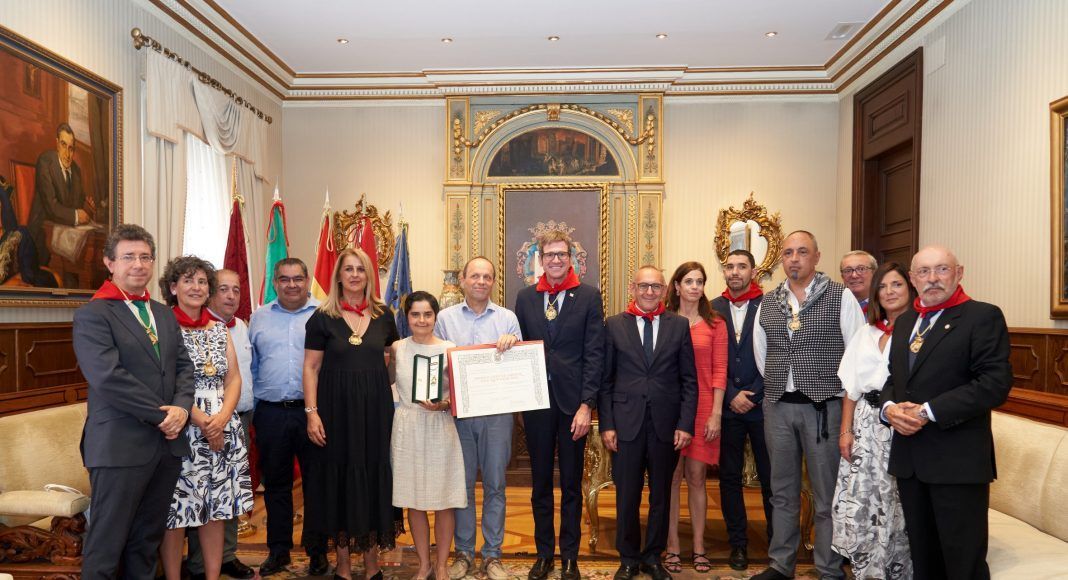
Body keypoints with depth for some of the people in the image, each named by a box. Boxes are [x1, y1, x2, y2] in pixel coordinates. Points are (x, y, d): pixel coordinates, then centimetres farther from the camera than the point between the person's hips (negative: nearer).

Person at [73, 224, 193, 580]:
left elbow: (184, 366, 11)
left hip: (167, 443, 6)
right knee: (107, 544, 4)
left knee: (148, 539, 15)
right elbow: (108, 377, -17)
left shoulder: (165, 315, 15)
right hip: (120, 446, -6)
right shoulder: (92, 316, -7)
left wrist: (181, 407, -8)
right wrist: (161, 415, -15)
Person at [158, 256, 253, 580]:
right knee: (177, 509, 1)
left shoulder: (219, 329, 12)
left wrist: (222, 418, -9)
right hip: (182, 429, -5)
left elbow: (234, 378, 8)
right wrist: (202, 421, -15)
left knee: (216, 508, 9)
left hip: (222, 429, 5)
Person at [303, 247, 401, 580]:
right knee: (340, 479, 6)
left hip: (376, 408, 2)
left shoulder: (383, 315, 5)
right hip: (337, 407, -2)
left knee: (374, 478, 6)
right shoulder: (322, 317, -1)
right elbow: (311, 368, -1)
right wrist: (312, 412, -10)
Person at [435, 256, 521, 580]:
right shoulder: (445, 318, 5)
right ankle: (463, 552, 22)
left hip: (497, 411, 0)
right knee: (462, 484, 8)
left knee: (495, 485, 7)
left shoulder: (507, 319, 5)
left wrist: (512, 344, -15)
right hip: (457, 411, 0)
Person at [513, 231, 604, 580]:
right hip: (536, 403, 2)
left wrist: (586, 405, -11)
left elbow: (594, 353, -6)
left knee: (571, 484, 10)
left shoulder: (589, 296, -2)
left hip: (573, 403, -2)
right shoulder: (526, 297, 6)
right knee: (540, 483, 13)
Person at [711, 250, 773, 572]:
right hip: (727, 405, 2)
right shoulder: (713, 309, 5)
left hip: (762, 404, -2)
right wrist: (731, 396, -6)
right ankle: (737, 543, 19)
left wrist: (753, 395, -8)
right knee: (729, 478, 8)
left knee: (770, 477, 4)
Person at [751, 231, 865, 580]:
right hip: (778, 407, 4)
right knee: (782, 492, 14)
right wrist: (778, 386, 13)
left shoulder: (841, 297, -4)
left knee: (828, 495, 5)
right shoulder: (767, 303, 8)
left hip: (824, 406, -4)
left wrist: (847, 399, -2)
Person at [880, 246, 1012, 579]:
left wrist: (928, 411, -19)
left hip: (958, 460, -6)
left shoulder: (983, 317, -6)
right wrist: (889, 407, -3)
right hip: (909, 460, 6)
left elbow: (995, 383, -15)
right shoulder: (904, 322, 16)